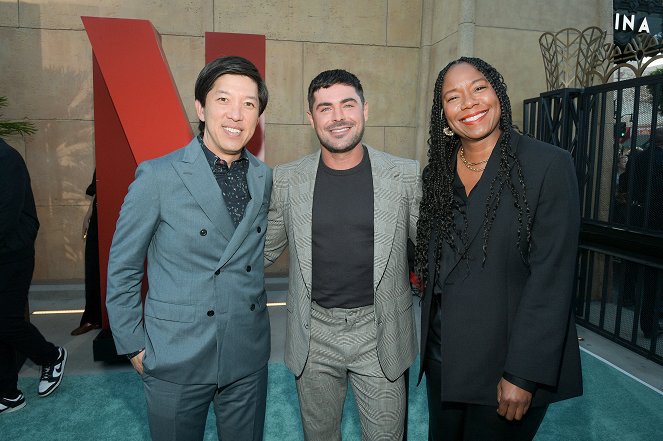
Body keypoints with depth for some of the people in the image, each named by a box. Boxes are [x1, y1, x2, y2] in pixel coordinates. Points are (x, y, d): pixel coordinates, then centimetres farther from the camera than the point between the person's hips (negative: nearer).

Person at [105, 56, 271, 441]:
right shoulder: (157, 177, -13)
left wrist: (255, 312, 9)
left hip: (248, 355, 4)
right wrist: (133, 346, -2)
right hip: (177, 357, -3)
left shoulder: (265, 177, 0)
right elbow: (123, 269, -4)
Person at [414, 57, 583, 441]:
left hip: (506, 360, -5)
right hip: (443, 354, 5)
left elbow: (551, 277, -16)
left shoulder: (549, 164, -13)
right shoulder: (438, 172, 4)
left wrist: (523, 374, -17)